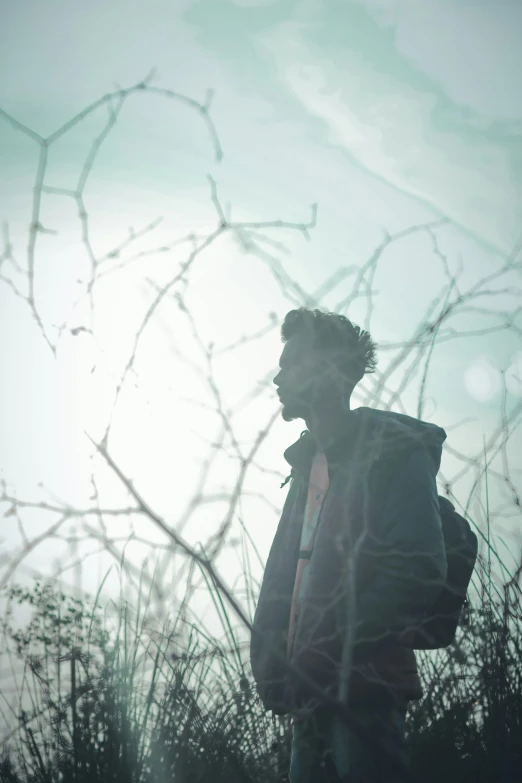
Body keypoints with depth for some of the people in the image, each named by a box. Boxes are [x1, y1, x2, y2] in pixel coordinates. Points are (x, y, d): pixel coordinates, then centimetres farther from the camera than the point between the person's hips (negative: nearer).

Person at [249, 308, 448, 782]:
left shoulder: (392, 450, -4)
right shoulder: (307, 463, 21)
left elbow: (419, 572, -15)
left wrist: (331, 650, -17)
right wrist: (269, 656, 5)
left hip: (364, 687, -8)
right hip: (310, 690, 8)